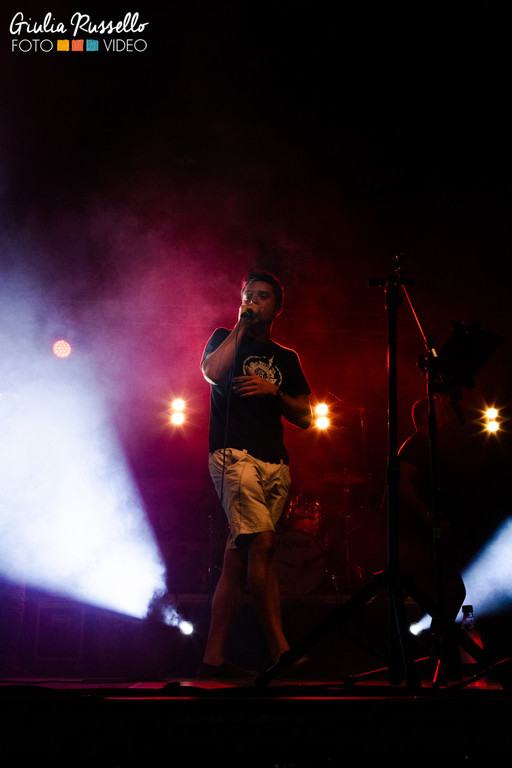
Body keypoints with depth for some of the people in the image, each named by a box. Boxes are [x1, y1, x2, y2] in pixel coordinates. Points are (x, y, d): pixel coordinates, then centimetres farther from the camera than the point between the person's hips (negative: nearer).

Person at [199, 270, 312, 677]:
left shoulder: (286, 358, 23)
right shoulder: (225, 338, 14)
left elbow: (305, 417, 17)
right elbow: (212, 371, -9)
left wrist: (274, 392, 0)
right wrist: (241, 326, 0)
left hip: (275, 463, 4)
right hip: (234, 455, -4)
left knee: (239, 555, 0)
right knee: (262, 542, -21)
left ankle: (214, 657, 2)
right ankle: (280, 648, -20)